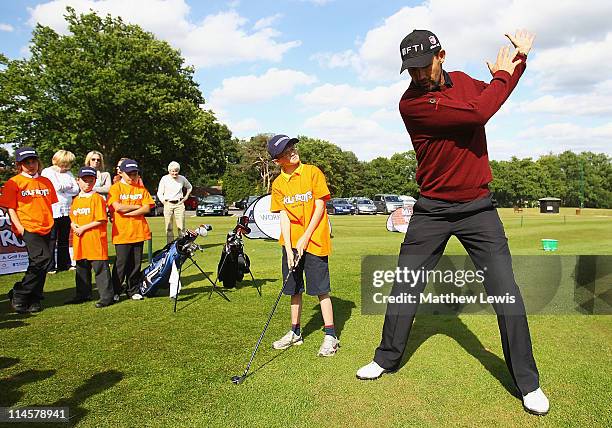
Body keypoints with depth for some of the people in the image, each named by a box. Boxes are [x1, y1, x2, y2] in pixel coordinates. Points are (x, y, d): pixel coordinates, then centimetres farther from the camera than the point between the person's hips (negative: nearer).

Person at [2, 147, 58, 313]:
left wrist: (50, 222, 11)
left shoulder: (46, 181, 14)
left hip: (45, 228, 6)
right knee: (42, 258, -19)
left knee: (39, 264, 9)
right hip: (28, 228, -6)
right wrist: (19, 227, -13)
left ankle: (34, 300, 20)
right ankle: (17, 295, -6)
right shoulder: (13, 182, 0)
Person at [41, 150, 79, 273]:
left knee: (64, 239, 12)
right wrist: (68, 186, 1)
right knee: (51, 239, -3)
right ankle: (50, 266, 2)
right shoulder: (47, 172, -1)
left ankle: (64, 264, 20)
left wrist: (62, 188, -8)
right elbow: (56, 187, -15)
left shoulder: (68, 174, 15)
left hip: (66, 211, 6)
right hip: (53, 211, -6)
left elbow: (76, 189, 4)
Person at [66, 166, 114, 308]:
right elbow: (72, 219, 22)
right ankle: (83, 294, 30)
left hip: (96, 241, -7)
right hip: (80, 242, 7)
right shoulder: (76, 200, 14)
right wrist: (73, 226, -1)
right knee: (81, 269, 17)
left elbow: (101, 220, -14)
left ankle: (106, 296, 2)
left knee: (100, 268, -5)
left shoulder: (97, 198, -7)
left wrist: (83, 228, -14)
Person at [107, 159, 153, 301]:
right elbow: (118, 207, -13)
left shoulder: (141, 188, 10)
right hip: (121, 232, -3)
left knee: (136, 263, 9)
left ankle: (134, 291, 20)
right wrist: (137, 206, -4)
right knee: (121, 263, 0)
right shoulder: (115, 188, 1)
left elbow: (147, 209, 0)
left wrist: (128, 212, -10)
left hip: (138, 232, 3)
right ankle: (115, 291, 15)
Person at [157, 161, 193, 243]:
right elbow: (159, 192, 7)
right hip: (168, 204, -1)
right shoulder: (164, 179, 1)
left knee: (181, 227, -3)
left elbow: (189, 187, 25)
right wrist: (163, 201, -6)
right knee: (169, 228, 0)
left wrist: (186, 197, 15)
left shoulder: (182, 178, 6)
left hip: (179, 204, 1)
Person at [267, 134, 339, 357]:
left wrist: (305, 238, -12)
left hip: (314, 240, -4)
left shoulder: (313, 172, -4)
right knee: (294, 289, 13)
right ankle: (295, 332, 27)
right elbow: (283, 216, 0)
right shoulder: (278, 183, 5)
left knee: (320, 289, -2)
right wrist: (288, 249, -10)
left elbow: (320, 207, -7)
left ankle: (330, 335, 9)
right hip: (291, 242, 4)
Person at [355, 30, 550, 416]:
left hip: (478, 207, 3)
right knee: (404, 288, 5)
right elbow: (479, 111, -21)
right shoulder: (410, 103, -14)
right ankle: (387, 358, 26)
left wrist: (519, 59, 9)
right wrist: (502, 74, -4)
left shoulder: (462, 80, 5)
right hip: (432, 210, -3)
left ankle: (528, 382, 15)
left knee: (506, 293, -1)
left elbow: (496, 94, 24)